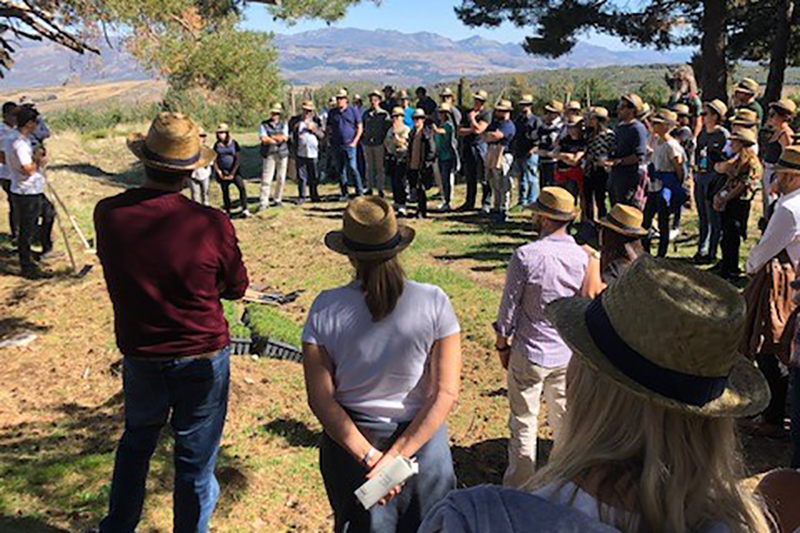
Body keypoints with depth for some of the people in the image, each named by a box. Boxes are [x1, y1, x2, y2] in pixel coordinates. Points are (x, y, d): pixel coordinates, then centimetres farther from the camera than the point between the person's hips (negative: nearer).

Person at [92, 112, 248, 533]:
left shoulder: (107, 215, -13)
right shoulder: (211, 224, -23)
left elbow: (118, 275, 5)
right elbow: (236, 288, -6)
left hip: (139, 355, 4)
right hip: (201, 358, -3)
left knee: (136, 441, 28)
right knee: (195, 459, 14)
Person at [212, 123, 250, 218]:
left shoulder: (234, 143, -2)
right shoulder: (217, 145, 4)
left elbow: (238, 159, -6)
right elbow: (215, 160, 6)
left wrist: (232, 173, -13)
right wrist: (218, 171, -10)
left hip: (234, 171, -2)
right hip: (222, 172, 2)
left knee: (241, 187, -22)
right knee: (225, 192, 6)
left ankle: (244, 209, -19)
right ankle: (227, 212, 18)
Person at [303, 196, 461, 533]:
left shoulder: (326, 308, -12)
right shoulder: (434, 302, -14)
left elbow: (321, 399, -13)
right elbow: (446, 393, -17)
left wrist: (368, 456, -14)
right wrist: (397, 455, -17)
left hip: (348, 441, 1)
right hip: (423, 440, -1)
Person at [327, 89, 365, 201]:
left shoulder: (353, 111, 3)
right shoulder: (332, 112, 12)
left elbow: (360, 128, 3)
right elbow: (328, 129, 19)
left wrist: (354, 141, -7)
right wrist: (329, 139, 5)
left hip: (349, 145, -4)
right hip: (336, 145, 4)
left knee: (353, 168, -11)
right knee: (340, 170, 6)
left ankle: (359, 192, -4)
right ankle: (344, 194, 14)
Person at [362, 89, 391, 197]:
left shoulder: (384, 114, -2)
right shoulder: (366, 114, 10)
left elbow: (388, 128, -1)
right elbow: (363, 127, 21)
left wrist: (383, 139, -7)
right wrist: (363, 138, 11)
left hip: (379, 144, -4)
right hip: (367, 144, 4)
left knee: (379, 167, 0)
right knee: (369, 167, 9)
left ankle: (380, 189, 6)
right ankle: (369, 188, 17)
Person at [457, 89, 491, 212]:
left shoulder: (487, 114, -3)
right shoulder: (467, 113, 15)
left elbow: (478, 129, -16)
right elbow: (460, 131, 5)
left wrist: (472, 117, -4)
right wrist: (471, 129, -8)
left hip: (480, 147, -6)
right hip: (468, 147, 6)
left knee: (483, 178, -5)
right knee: (470, 178, 12)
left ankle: (486, 203, 2)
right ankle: (469, 203, 20)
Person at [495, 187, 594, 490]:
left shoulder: (526, 256, -19)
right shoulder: (582, 257, -6)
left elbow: (509, 307, -12)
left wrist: (502, 344, 3)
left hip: (529, 354, -4)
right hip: (567, 354, 4)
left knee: (523, 423, 10)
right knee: (565, 420, 19)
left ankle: (520, 488, 22)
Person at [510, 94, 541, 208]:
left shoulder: (536, 121, -3)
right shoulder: (517, 120, 17)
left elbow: (541, 139, -8)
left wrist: (533, 149, -19)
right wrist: (513, 150, 12)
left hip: (530, 155, -7)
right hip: (518, 155, 7)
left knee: (532, 179, -3)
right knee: (521, 179, 12)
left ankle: (532, 201, 4)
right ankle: (522, 201, 20)